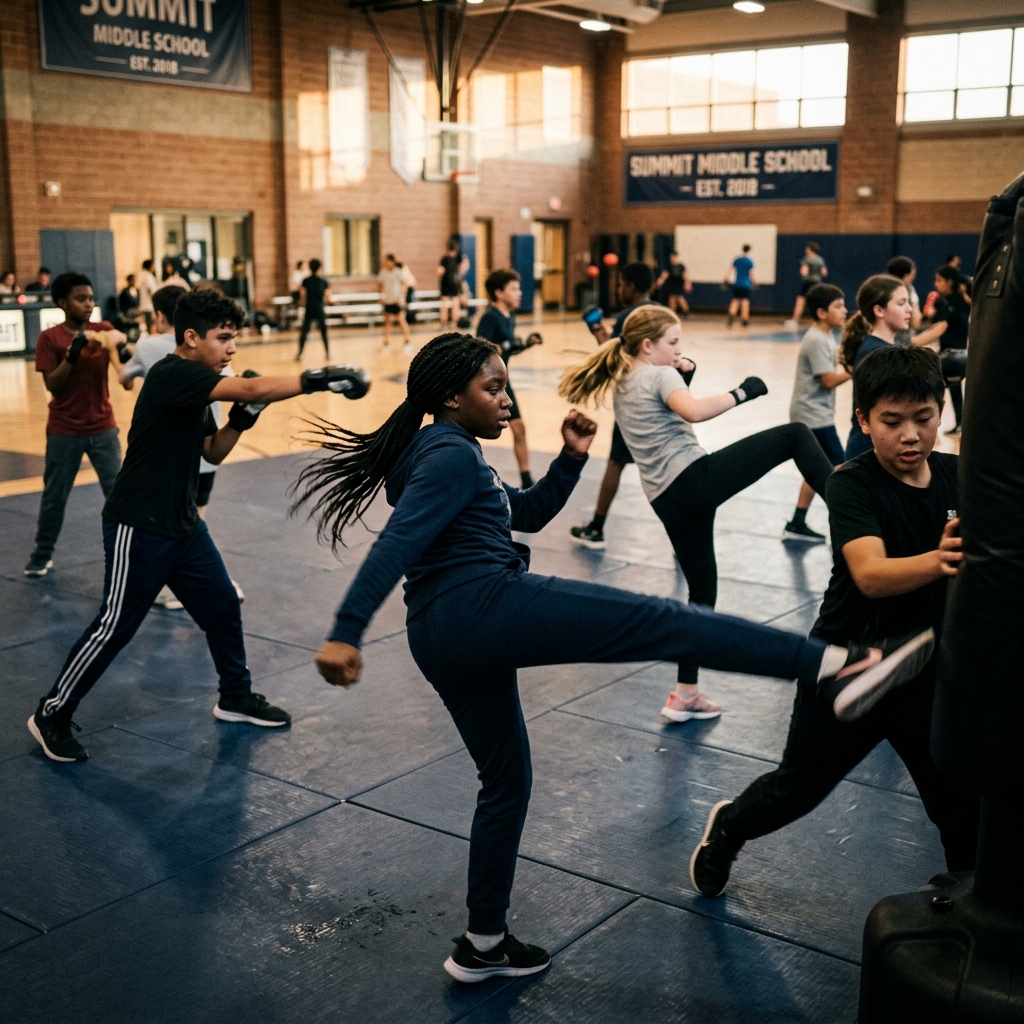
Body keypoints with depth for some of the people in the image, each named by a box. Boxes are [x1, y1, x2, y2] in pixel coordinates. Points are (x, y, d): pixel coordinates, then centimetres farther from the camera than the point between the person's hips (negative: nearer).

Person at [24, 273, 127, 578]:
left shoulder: (102, 330, 1)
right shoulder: (49, 338, -7)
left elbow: (120, 339, -21)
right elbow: (52, 385, -12)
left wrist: (115, 340, -43)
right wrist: (73, 354, -24)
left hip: (103, 428, 2)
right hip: (64, 432, -2)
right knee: (54, 496, 9)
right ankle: (42, 556, 23)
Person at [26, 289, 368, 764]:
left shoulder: (196, 386, 9)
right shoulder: (172, 375, -21)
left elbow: (213, 453, 14)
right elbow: (253, 388, -32)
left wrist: (241, 420, -3)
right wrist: (316, 379, -34)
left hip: (183, 525, 9)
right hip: (139, 528, -9)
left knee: (222, 608, 12)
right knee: (114, 627, -1)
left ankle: (236, 698, 30)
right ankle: (52, 715, 15)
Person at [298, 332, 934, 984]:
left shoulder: (444, 454, 24)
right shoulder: (452, 454, -7)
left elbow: (527, 513, 29)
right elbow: (396, 545, -19)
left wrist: (572, 459, 15)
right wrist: (346, 632, -28)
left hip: (442, 641, 11)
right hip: (485, 604, -11)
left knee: (506, 781, 20)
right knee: (668, 623, -14)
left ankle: (483, 946, 28)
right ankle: (829, 668, -21)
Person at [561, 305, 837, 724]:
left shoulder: (620, 387, 21)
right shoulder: (661, 375, -3)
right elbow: (693, 411, -22)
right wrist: (740, 393, -13)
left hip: (667, 499, 8)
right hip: (698, 477, -8)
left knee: (701, 589, 16)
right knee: (795, 435, -1)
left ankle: (685, 695, 15)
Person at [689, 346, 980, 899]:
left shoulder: (957, 476, -5)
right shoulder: (853, 483, -19)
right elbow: (871, 574, -34)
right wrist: (936, 561, -53)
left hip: (926, 671, 3)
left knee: (963, 802, 1)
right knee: (800, 786, 17)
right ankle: (727, 827, 46)